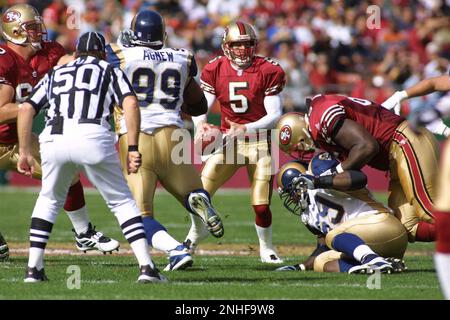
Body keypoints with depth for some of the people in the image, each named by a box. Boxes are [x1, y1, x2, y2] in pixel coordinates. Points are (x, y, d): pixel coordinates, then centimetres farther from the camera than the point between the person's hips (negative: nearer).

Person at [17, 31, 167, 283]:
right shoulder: (110, 71, 24)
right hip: (93, 137, -2)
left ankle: (34, 268, 17)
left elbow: (26, 109, 20)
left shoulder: (55, 74, 31)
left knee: (49, 201, 25)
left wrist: (25, 152, 23)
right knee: (122, 201, 11)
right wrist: (133, 148, 2)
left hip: (54, 139, 2)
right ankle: (147, 267, 0)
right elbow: (130, 103, 5)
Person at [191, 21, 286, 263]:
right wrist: (201, 125, -23)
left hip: (259, 141, -2)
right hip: (227, 141, 2)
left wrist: (246, 129, -27)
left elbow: (275, 114, -12)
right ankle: (194, 236, 23)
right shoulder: (215, 70, -2)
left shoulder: (268, 71, -10)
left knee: (261, 206, -10)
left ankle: (266, 248, 20)